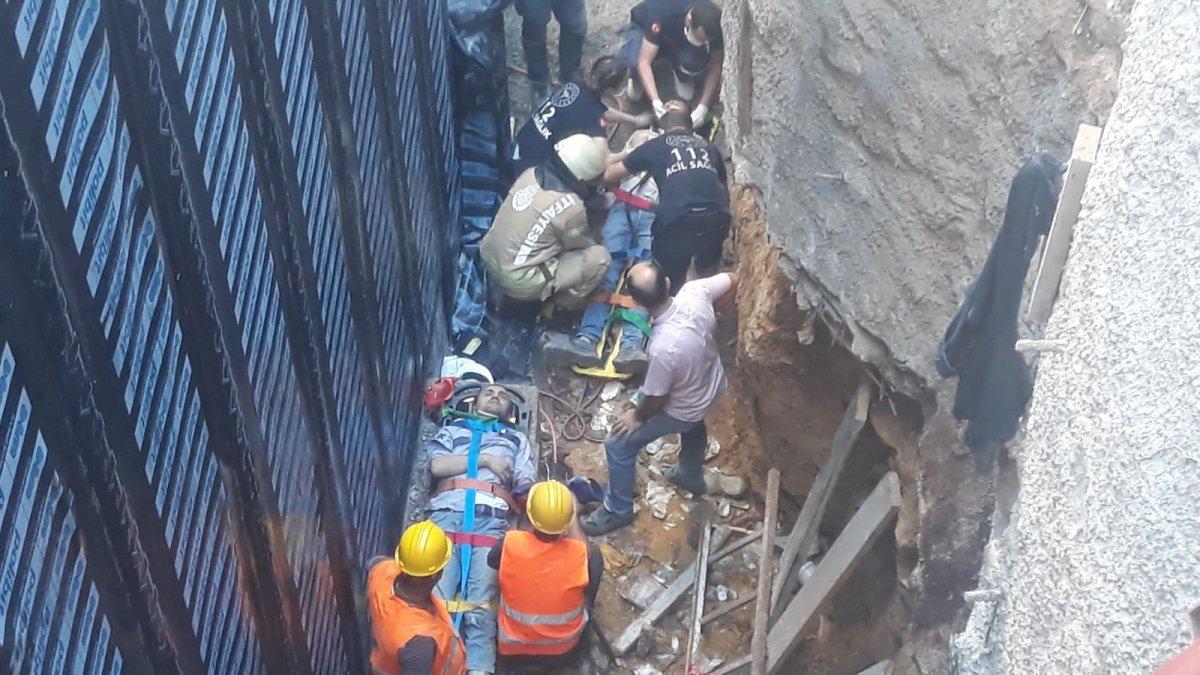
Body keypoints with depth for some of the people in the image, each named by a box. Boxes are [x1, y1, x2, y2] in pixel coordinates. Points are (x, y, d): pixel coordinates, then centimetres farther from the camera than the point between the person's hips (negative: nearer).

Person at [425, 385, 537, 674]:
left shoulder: (517, 439, 30)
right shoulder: (452, 429, 28)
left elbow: (527, 487, 16)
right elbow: (437, 465, 8)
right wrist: (485, 460, 4)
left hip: (491, 520, 0)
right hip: (447, 514, 0)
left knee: (480, 607, -14)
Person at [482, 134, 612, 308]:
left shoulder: (531, 174, -3)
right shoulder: (572, 207, -22)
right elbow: (578, 245, -2)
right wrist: (594, 244, 21)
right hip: (518, 283, -7)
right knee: (599, 257, -3)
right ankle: (562, 305, 14)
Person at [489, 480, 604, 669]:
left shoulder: (510, 544, -27)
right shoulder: (583, 553, -28)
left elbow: (492, 560, -1)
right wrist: (573, 517, 13)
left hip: (513, 651, 1)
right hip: (565, 650, 0)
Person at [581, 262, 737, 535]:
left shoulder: (663, 348, -44)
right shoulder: (694, 292, -30)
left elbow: (656, 399, -26)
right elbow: (733, 280, -7)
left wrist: (637, 416, -4)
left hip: (682, 410, -6)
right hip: (713, 385, 6)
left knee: (618, 446, 11)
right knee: (694, 427, 39)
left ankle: (618, 509, 34)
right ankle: (692, 477, 65)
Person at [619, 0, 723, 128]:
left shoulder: (715, 26, -33)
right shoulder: (662, 14, -42)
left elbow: (715, 65, -21)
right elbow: (644, 62, -40)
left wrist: (703, 107, -31)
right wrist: (655, 101, -50)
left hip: (681, 43, 2)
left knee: (694, 63, -33)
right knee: (635, 60, -37)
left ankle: (681, 75, 2)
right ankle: (637, 76, -1)